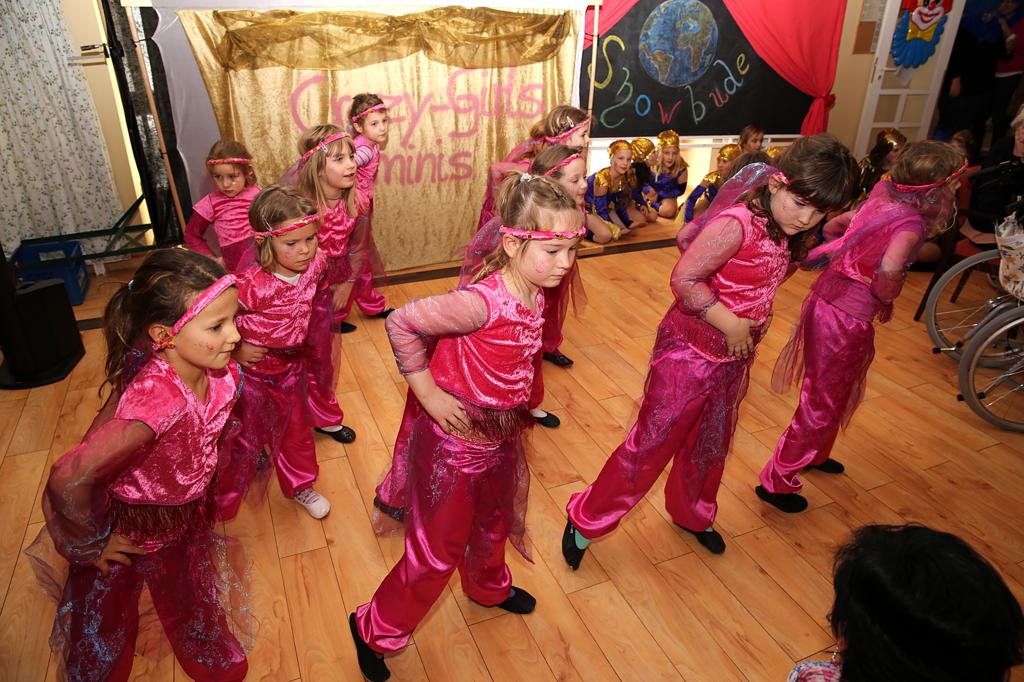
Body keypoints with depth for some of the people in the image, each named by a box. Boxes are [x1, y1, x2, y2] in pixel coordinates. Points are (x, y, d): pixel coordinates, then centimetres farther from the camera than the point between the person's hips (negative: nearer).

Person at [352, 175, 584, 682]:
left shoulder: (535, 294, -6)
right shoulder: (484, 301, -32)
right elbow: (400, 323, -29)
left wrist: (513, 417, 5)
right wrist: (427, 391, -23)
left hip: (500, 437, 8)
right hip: (453, 443, -8)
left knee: (493, 524, 31)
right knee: (438, 550, 10)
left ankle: (488, 587, 63)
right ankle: (375, 631, 36)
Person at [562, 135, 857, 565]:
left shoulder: (779, 228, 2)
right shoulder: (737, 224, -25)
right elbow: (683, 279, -26)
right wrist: (730, 323, -24)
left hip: (734, 355, 8)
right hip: (691, 351, -8)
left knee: (712, 444, 23)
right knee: (652, 442, 1)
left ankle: (691, 513, 49)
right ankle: (585, 520, 19)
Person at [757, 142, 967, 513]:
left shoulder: (882, 194, 0)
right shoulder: (912, 223, -21)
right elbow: (889, 268, -37)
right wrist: (887, 299, -18)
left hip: (825, 298, 8)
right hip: (848, 319, -8)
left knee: (837, 390, 29)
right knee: (824, 402, 9)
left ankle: (815, 454, 51)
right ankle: (777, 481, 22)